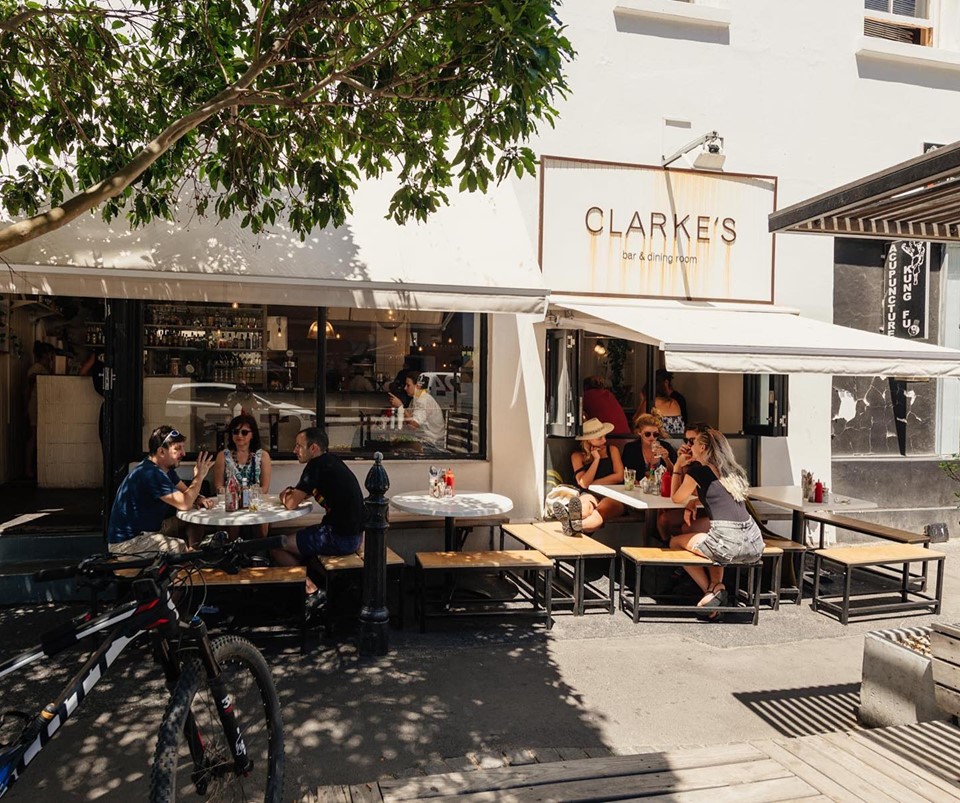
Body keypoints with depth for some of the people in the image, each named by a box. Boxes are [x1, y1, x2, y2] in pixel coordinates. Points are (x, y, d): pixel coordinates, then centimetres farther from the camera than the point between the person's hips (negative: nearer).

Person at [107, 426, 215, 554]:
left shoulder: (166, 469, 7)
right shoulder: (151, 474, -25)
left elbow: (186, 493, 11)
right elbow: (184, 504, -27)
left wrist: (199, 500, -11)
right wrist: (199, 477, -16)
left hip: (149, 530, 10)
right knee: (185, 549, -25)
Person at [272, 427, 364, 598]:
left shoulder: (317, 465, -15)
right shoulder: (331, 461, 11)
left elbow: (290, 504, -13)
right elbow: (303, 495, 25)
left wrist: (287, 496, 9)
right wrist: (292, 492, 5)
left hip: (341, 538, -9)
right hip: (353, 534, 9)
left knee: (277, 546, 0)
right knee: (293, 536, 25)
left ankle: (311, 590, 5)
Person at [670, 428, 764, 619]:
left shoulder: (699, 470, -1)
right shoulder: (732, 470, 20)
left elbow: (677, 498, 14)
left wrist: (678, 467, 19)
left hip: (730, 544, -7)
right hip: (754, 543, 7)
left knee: (675, 542, 19)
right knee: (689, 529, 30)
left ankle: (712, 590, 14)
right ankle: (716, 585, 21)